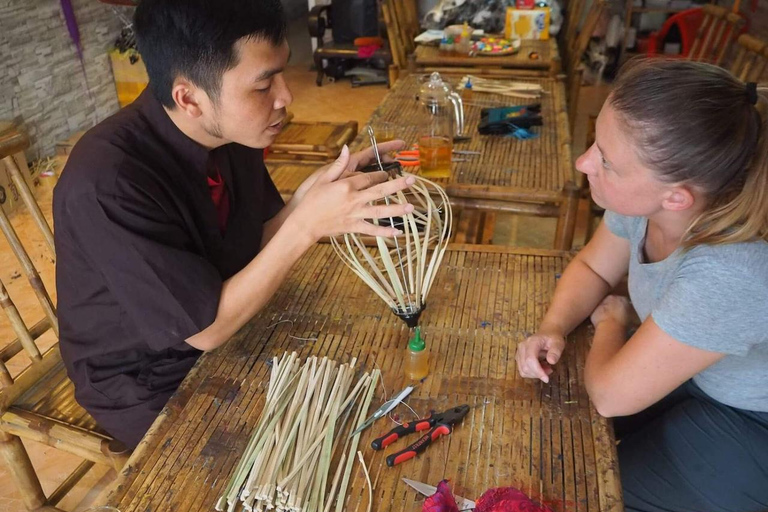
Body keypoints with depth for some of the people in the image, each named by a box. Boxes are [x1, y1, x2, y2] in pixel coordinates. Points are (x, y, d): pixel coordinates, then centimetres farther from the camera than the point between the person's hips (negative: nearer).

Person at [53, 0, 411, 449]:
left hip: (225, 330, 6)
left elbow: (259, 242, -1)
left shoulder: (229, 131, -11)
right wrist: (308, 224, -33)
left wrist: (317, 192, -19)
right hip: (153, 388, -5)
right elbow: (206, 329, -26)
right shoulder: (106, 184, -32)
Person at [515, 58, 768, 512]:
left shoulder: (729, 274, -42)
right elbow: (592, 267, -1)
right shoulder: (650, 197, -22)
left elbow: (610, 394, -29)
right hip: (693, 371, 6)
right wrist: (553, 328, -18)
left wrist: (611, 319, -11)